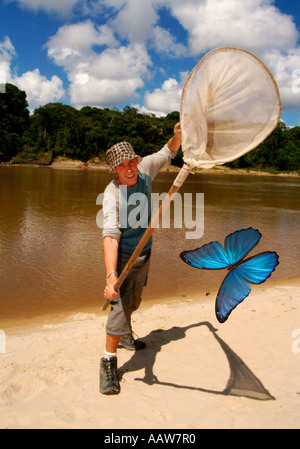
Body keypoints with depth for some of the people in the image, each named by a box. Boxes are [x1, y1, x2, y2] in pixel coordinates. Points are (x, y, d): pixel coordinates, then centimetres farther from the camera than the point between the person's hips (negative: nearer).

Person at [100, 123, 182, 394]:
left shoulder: (144, 168, -13)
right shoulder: (112, 194, -31)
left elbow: (168, 153, 7)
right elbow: (110, 235, -42)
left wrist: (178, 134, -15)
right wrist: (111, 275, -55)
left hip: (144, 252, 7)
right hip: (124, 255, -7)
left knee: (134, 300, 24)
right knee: (120, 305, -16)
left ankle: (125, 335, 49)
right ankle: (109, 361, -3)